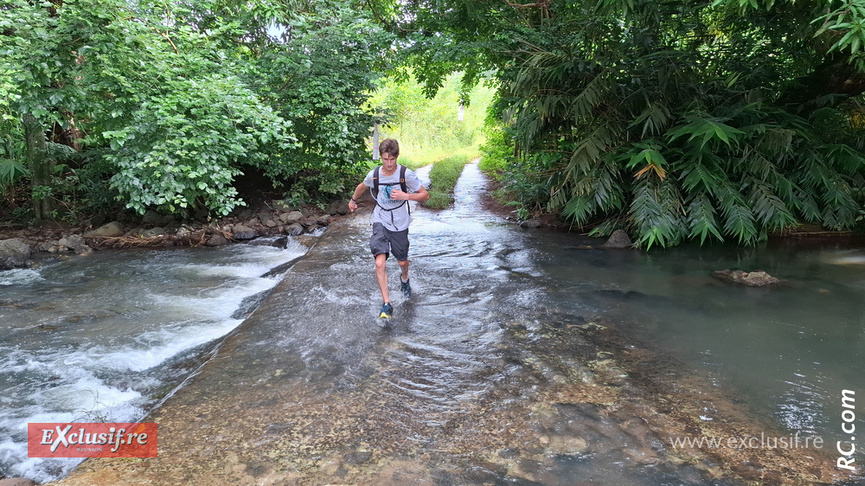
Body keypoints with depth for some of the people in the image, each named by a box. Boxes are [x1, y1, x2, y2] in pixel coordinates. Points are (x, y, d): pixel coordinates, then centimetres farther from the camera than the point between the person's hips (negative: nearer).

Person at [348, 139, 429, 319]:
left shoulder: (406, 174, -15)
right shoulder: (374, 174, -7)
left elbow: (425, 195, -9)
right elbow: (362, 186, 17)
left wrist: (406, 196, -25)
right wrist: (353, 200, 33)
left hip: (400, 224, 0)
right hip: (380, 222, 0)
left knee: (402, 261, 16)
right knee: (379, 263, -16)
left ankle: (404, 279, 53)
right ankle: (386, 304, -11)